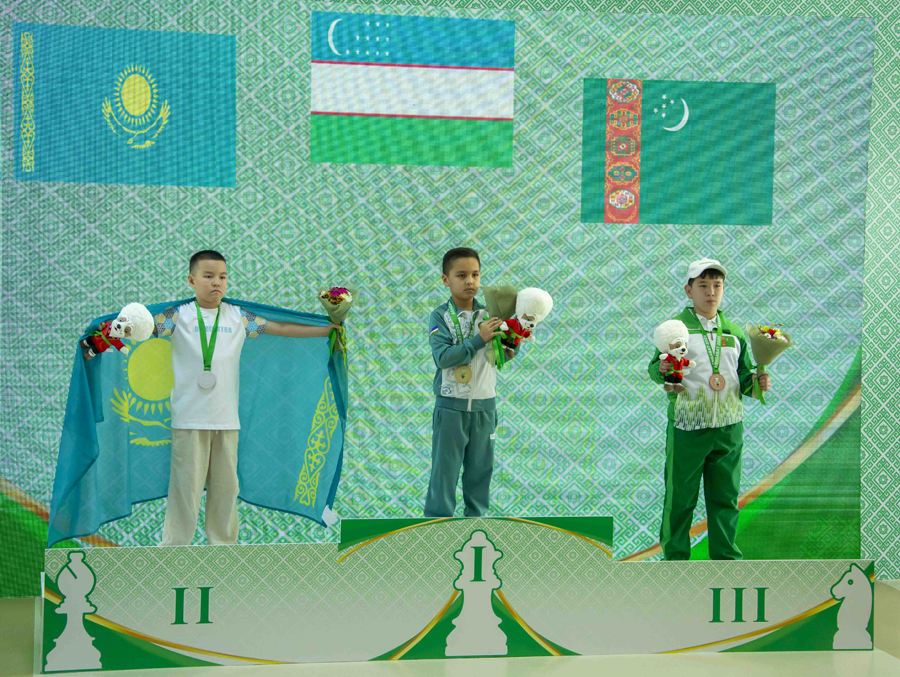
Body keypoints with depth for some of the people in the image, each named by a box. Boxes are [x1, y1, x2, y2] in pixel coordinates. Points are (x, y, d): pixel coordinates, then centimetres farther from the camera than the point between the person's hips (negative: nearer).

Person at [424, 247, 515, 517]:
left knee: (480, 468, 14)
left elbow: (506, 354, 4)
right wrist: (479, 339, -25)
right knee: (445, 469, 3)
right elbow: (443, 357, -21)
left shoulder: (489, 314, 3)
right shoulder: (441, 316, -8)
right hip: (451, 406, -4)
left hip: (484, 406, 4)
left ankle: (476, 518, 28)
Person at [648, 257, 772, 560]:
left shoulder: (734, 332, 12)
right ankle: (675, 556, 16)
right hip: (687, 426, -4)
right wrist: (662, 370, -23)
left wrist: (756, 382, -4)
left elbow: (743, 376, 17)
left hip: (729, 428, 4)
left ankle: (725, 558, 21)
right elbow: (654, 369, -1)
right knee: (680, 497, 2)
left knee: (725, 496, 10)